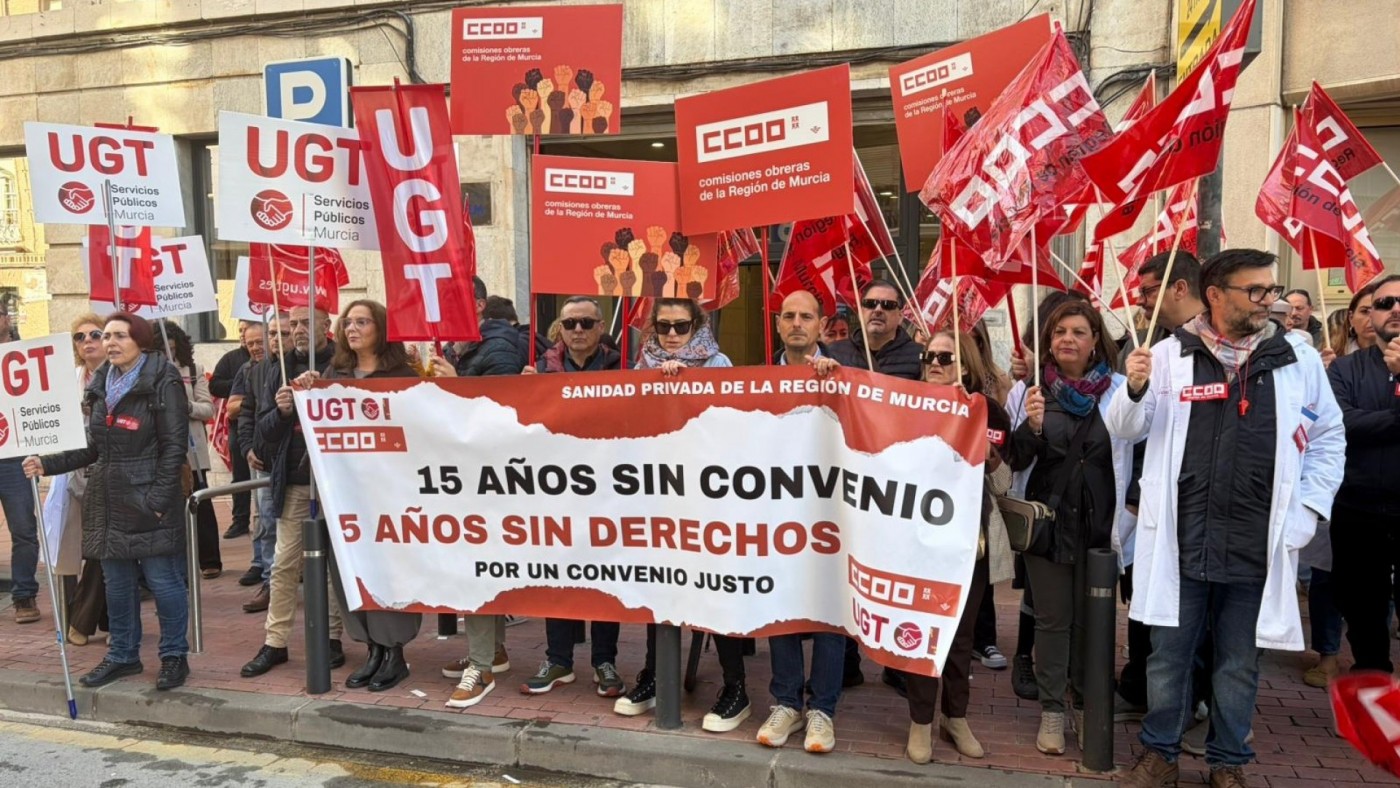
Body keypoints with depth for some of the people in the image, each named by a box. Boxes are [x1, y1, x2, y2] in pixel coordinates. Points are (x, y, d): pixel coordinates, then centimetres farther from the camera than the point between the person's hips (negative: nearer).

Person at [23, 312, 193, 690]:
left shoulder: (163, 383, -9)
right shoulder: (101, 385, 12)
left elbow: (175, 445, -13)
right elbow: (94, 448, 17)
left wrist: (158, 498, -18)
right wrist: (48, 464, 5)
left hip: (150, 501, -7)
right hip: (109, 501, 7)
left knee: (162, 580, -1)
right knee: (117, 582, 14)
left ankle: (174, 657, 13)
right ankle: (123, 654, 28)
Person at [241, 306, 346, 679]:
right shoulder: (282, 372, 11)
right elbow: (263, 434, 10)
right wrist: (280, 412, -11)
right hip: (294, 482, 3)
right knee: (284, 564, 6)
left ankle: (333, 637, 18)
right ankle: (275, 642, 15)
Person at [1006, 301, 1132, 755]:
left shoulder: (1118, 390, -3)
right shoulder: (1029, 391, -1)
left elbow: (1131, 456, 2)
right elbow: (1015, 461, -1)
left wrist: (1124, 518, -4)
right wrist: (1031, 425, -20)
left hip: (1099, 523, 0)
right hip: (1046, 521, 0)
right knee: (1052, 619, 8)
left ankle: (1085, 706, 29)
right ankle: (1051, 711, 19)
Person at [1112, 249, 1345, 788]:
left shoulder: (1298, 357, 4)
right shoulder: (1170, 354, 0)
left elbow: (1329, 438, 11)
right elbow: (1124, 430, 2)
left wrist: (1308, 510, 2)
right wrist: (1135, 390, -19)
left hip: (1258, 544, 1)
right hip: (1181, 540, -1)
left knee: (1239, 664, 13)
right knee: (1169, 655, 9)